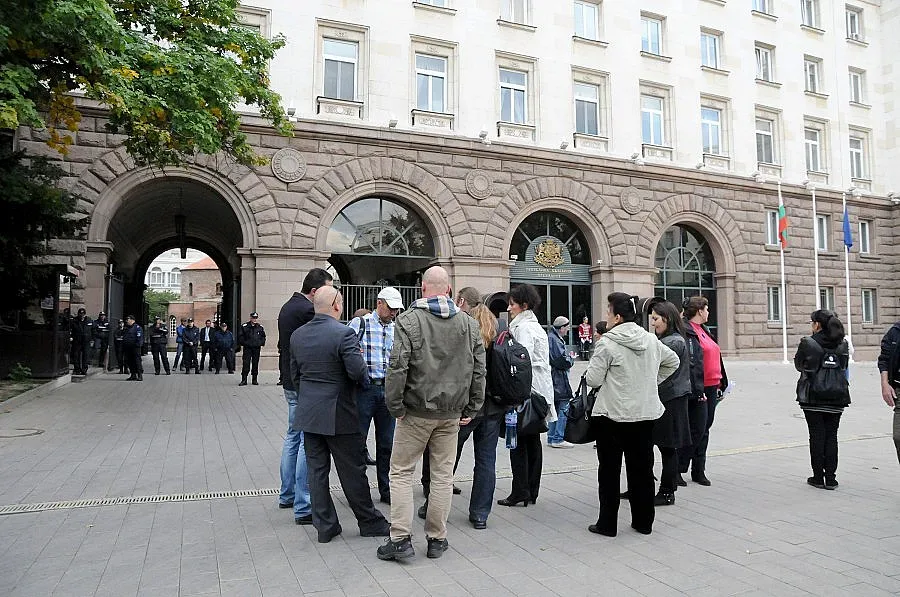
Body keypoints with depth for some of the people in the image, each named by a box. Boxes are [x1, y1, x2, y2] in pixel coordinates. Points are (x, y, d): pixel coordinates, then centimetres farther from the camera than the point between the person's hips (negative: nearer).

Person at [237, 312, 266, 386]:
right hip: (247, 348, -2)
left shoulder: (260, 328, 8)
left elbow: (263, 337, 18)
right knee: (246, 364, -6)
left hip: (257, 348, 2)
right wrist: (242, 343, -4)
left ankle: (255, 380, 14)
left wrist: (262, 343, 6)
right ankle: (244, 380, -2)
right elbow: (240, 336, 5)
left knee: (255, 364, 6)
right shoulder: (244, 327, 0)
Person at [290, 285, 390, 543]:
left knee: (317, 470, 11)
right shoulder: (343, 333, -17)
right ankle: (369, 522, 20)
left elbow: (295, 374, 11)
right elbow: (358, 372, -21)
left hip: (308, 413, 6)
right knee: (352, 471, 6)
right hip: (338, 414, -5)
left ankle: (325, 526, 20)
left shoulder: (298, 335, 4)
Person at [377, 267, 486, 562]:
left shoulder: (408, 320, -9)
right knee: (443, 474, 11)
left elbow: (398, 367, -16)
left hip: (416, 411, -3)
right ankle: (437, 539, 20)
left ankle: (401, 538, 8)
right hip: (452, 412, 4)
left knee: (401, 472, 8)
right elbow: (479, 369, 5)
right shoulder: (469, 323, 4)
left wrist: (395, 406, -6)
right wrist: (471, 408, 11)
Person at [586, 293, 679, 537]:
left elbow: (593, 380, -15)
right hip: (645, 414, 6)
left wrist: (594, 366, 5)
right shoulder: (650, 339, 5)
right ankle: (643, 521, 24)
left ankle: (607, 523, 13)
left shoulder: (608, 343, -16)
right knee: (642, 469, 14)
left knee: (609, 470, 6)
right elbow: (673, 362, 20)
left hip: (612, 416, -6)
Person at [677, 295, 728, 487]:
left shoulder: (704, 330, 17)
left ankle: (699, 471, 22)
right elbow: (689, 363, -21)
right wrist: (697, 390, -24)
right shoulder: (686, 331, -14)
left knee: (704, 429, 13)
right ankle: (677, 470, 6)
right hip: (698, 389, -10)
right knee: (697, 430, -5)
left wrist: (721, 383, 21)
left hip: (711, 388, 10)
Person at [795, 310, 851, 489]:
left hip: (813, 397, -3)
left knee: (817, 436, 4)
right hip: (837, 398, 4)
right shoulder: (843, 344, 3)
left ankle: (818, 477, 9)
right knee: (831, 436, 9)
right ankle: (830, 478, 11)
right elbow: (844, 367, 14)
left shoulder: (807, 343, -10)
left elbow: (798, 365, 4)